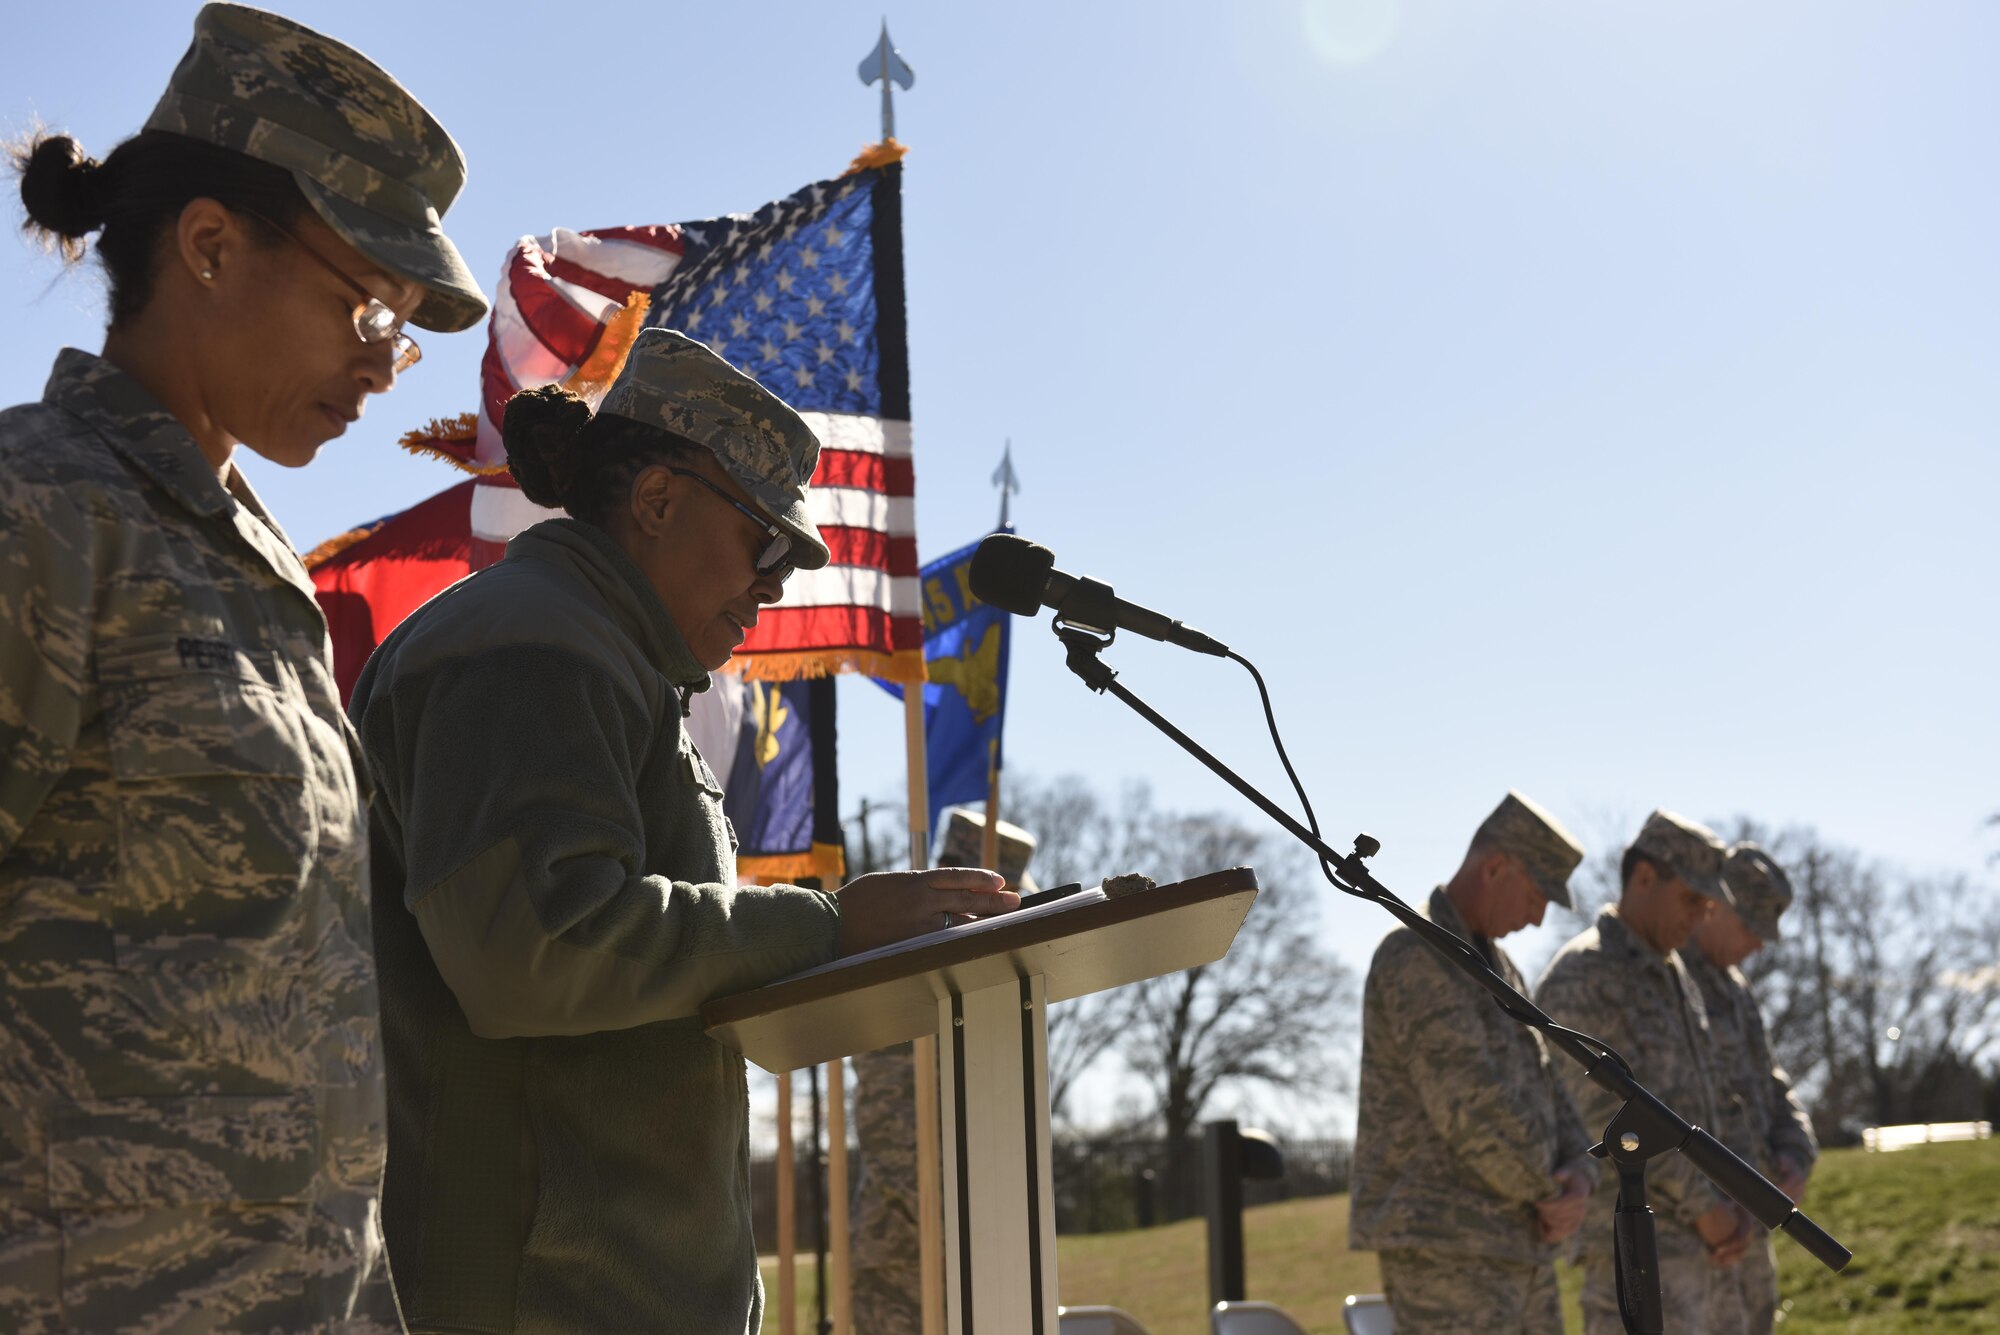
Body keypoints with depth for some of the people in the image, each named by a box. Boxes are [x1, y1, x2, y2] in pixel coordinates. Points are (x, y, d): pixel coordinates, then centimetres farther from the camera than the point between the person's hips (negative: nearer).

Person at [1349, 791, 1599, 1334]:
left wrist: (1579, 1177, -6)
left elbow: (1545, 1100, 16)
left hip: (1511, 1244, 10)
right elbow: (1472, 1108, -22)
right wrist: (1552, 1194, -6)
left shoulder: (1496, 969, 19)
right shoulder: (1415, 959, -16)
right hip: (1438, 1245, -10)